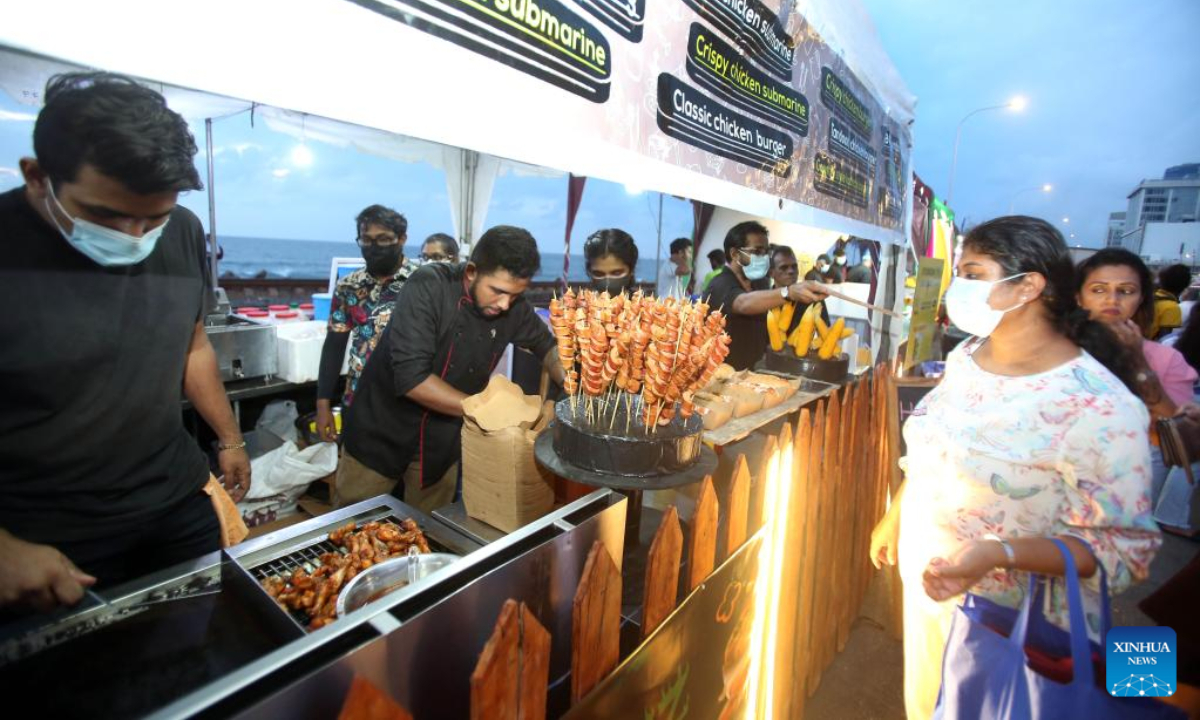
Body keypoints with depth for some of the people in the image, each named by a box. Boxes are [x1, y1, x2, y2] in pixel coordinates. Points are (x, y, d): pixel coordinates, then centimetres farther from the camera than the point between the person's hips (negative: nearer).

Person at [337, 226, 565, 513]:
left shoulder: (514, 306, -10)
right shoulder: (428, 287, -25)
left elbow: (546, 346, 7)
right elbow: (411, 377, -30)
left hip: (443, 440, 4)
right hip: (382, 430, -3)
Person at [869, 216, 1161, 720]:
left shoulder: (1101, 409, -26)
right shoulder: (966, 355, -5)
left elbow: (1126, 549, -21)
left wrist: (998, 554, -35)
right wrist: (894, 518, 15)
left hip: (1003, 624, -5)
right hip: (924, 584, 6)